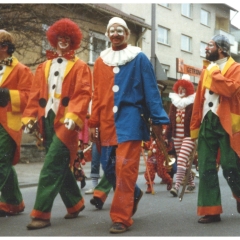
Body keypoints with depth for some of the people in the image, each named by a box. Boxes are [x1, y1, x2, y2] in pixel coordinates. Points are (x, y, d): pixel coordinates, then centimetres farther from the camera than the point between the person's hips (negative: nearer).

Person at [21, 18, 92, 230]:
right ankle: (75, 203, 27)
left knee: (51, 168, -11)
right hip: (47, 121, 6)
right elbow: (35, 94, 12)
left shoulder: (80, 67, 4)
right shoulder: (44, 67, 18)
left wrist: (73, 115, -23)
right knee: (60, 166, 11)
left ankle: (41, 213, -8)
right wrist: (30, 117, 1)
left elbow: (83, 94, -8)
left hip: (65, 122, -6)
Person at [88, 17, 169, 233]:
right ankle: (133, 194, 35)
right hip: (107, 122, 5)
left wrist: (158, 119, -7)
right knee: (109, 167, 8)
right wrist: (93, 122, 8)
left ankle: (121, 217, -3)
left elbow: (151, 90, -1)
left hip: (130, 119, -5)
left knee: (125, 168, -10)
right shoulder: (101, 61, 13)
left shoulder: (139, 58, 2)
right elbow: (97, 94, 13)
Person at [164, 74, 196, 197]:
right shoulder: (174, 103, 11)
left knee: (181, 160, -18)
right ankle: (191, 183, 28)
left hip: (189, 136, -7)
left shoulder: (193, 104, -7)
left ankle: (177, 186, -22)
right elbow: (170, 121, 13)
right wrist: (167, 136, 10)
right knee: (184, 162, 13)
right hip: (176, 137, 7)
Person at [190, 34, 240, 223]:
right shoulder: (206, 70, 18)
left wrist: (214, 72, -11)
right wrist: (195, 125, 10)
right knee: (206, 168, 1)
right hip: (207, 122, 6)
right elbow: (199, 99, 15)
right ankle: (211, 210, 6)